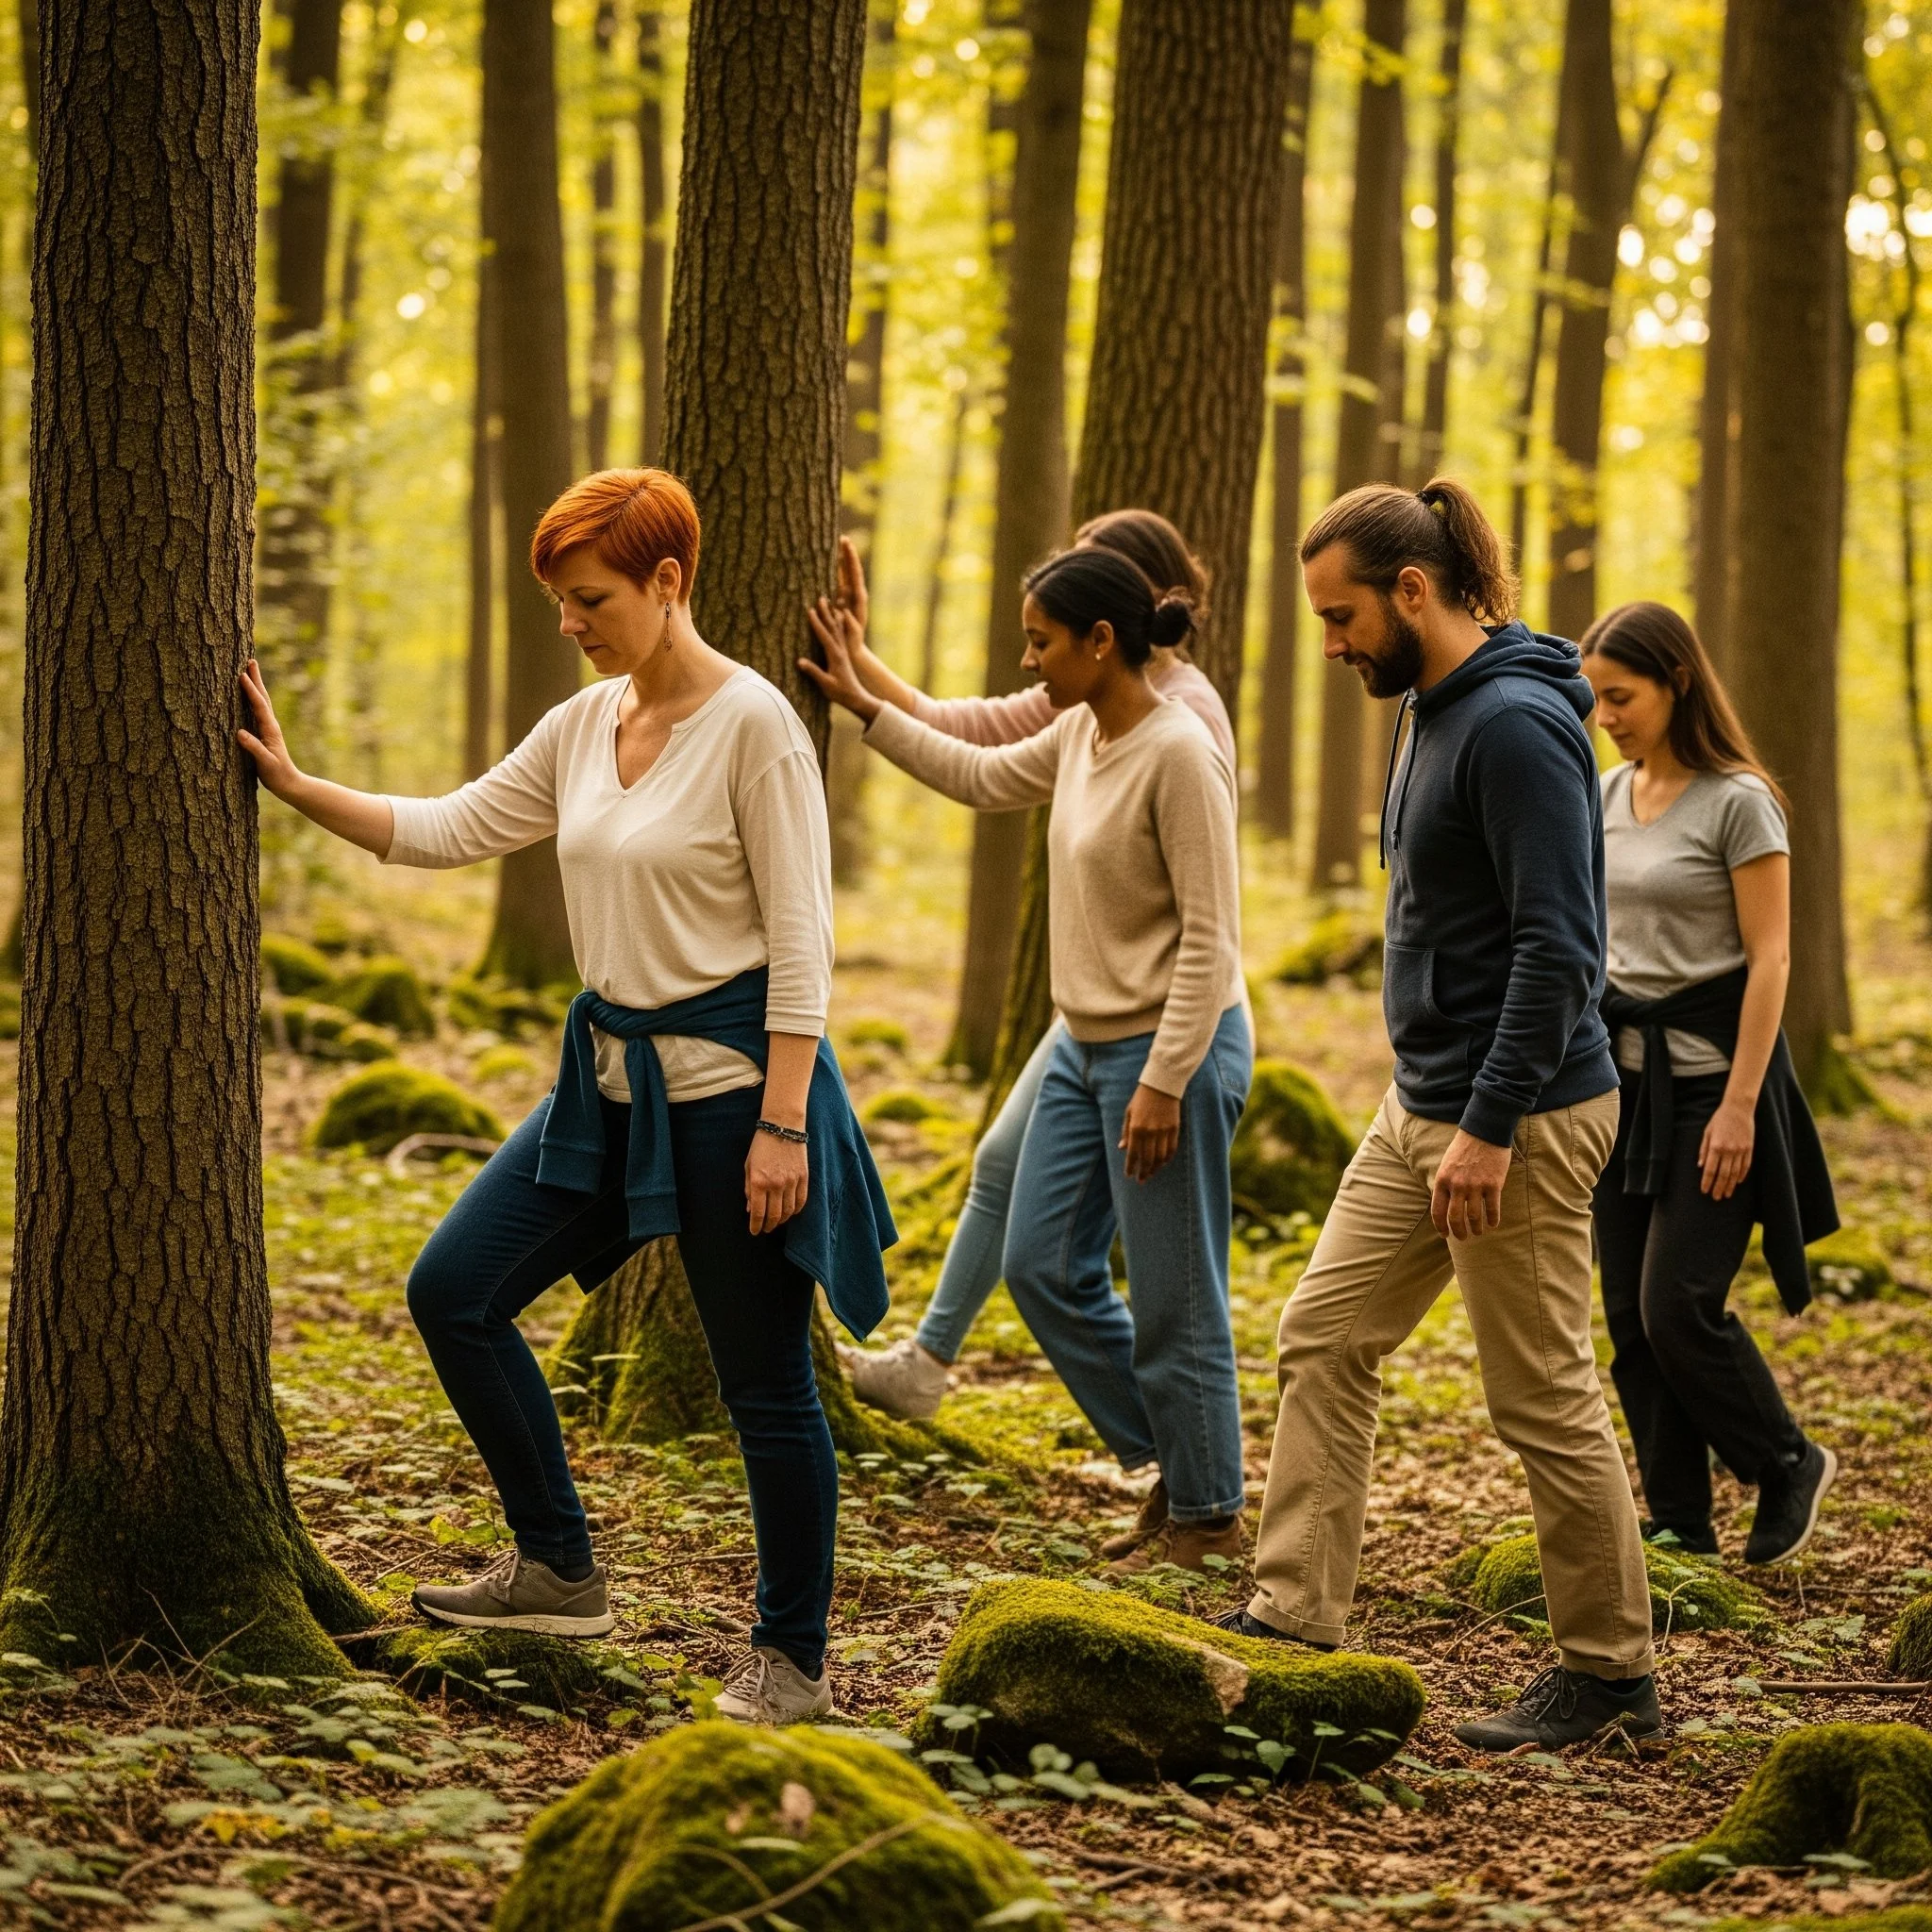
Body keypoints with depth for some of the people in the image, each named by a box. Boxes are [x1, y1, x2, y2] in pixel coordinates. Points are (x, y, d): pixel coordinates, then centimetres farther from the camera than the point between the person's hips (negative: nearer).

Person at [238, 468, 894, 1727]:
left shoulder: (752, 724, -14)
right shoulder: (582, 727, 8)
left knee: (767, 1384, 1)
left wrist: (783, 1124, -19)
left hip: (728, 1072, -8)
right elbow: (447, 832, 14)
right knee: (454, 1291, 4)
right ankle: (560, 1572, 15)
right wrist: (296, 785, 4)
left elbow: (801, 937, -16)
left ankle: (793, 1659, 16)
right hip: (612, 1075, 8)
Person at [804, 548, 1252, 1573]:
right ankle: (1166, 1455, 26)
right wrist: (863, 705, 22)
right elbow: (981, 776, 25)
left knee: (1172, 1298, 0)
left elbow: (1210, 937, -21)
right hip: (1085, 1046, 9)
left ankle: (1207, 1515, 15)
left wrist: (1165, 1083, -21)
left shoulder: (1178, 756, -20)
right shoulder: (1081, 736, 5)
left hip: (1169, 1050, -9)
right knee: (1043, 1267, 13)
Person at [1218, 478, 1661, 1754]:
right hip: (1424, 1102, 10)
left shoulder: (1518, 725, -19)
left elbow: (1560, 947, -23)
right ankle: (1295, 1618, 12)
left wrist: (1489, 1127, -24)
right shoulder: (1433, 711, 12)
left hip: (1519, 1115, -10)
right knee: (1327, 1337, 8)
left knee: (1544, 1398, -1)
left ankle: (1611, 1673, 11)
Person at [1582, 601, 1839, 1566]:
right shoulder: (1608, 795, 9)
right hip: (1625, 1073, 7)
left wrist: (1739, 1104, -17)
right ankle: (1679, 1526, 11)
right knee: (1630, 1315, 3)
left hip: (1708, 1076, -7)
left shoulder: (1738, 801, -11)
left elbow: (1769, 959, -13)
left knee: (1678, 1307, -11)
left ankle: (1790, 1466, 12)